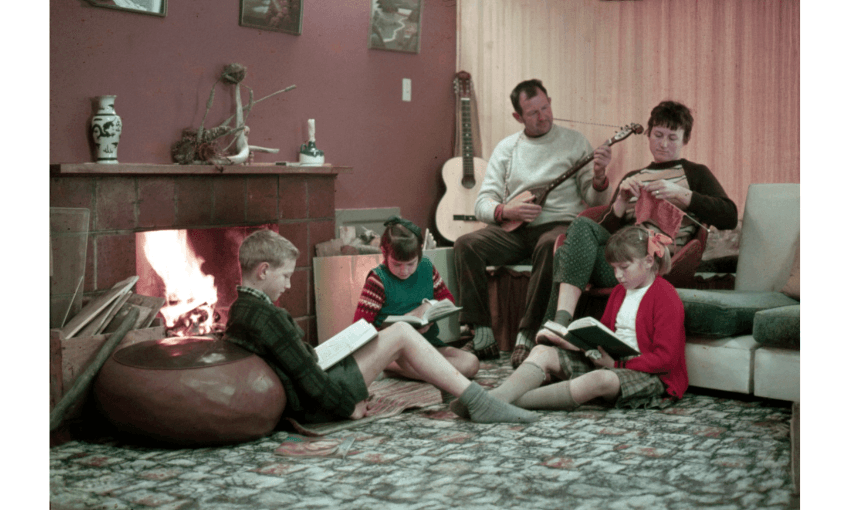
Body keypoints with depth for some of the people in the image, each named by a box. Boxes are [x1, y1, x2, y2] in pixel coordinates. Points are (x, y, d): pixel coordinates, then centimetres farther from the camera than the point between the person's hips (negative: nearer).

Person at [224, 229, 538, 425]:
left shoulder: (239, 311, 11)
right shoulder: (265, 314, -21)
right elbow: (307, 375, -20)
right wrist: (348, 407, -11)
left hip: (295, 402, 10)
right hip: (311, 405, -10)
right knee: (401, 333, -9)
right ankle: (477, 402, -6)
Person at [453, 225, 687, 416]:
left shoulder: (666, 298, -8)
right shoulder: (619, 292, 19)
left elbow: (666, 358, -16)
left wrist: (616, 363, -21)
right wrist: (577, 343, 2)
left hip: (652, 376, -8)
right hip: (610, 362, 8)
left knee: (600, 379, -41)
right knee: (542, 352, -8)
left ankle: (511, 401, -46)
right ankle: (495, 397, -34)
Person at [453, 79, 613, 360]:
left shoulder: (574, 142, 8)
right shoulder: (507, 147, 14)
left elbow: (595, 201, 4)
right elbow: (482, 203, 9)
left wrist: (599, 178, -19)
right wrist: (505, 211, -12)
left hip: (558, 225, -3)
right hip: (513, 230, 3)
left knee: (550, 245, -38)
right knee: (466, 244, -23)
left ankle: (527, 334, -32)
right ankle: (481, 332, -21)